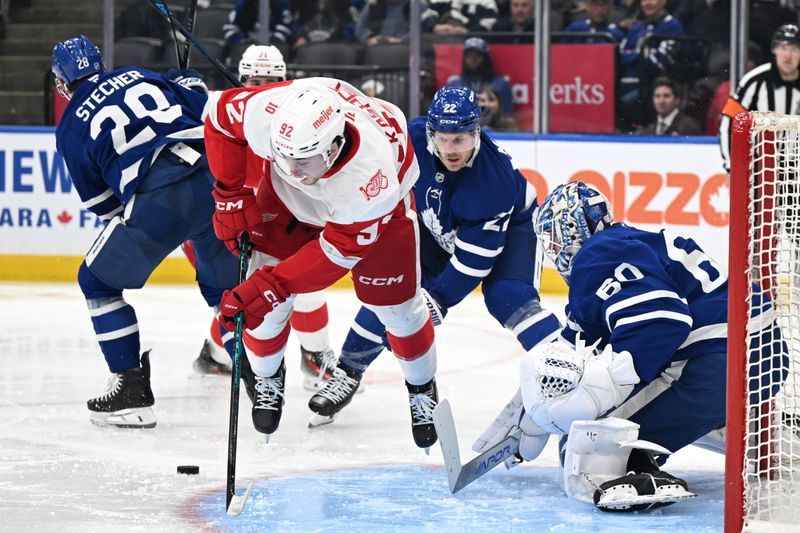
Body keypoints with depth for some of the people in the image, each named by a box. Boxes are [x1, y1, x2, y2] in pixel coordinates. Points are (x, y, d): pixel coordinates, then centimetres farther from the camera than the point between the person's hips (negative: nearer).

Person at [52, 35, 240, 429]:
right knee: (225, 281, 27)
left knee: (99, 281, 15)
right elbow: (205, 110, 18)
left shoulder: (71, 127, 14)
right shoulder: (139, 75, 22)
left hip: (158, 198, -4)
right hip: (218, 175, 5)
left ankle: (132, 390, 7)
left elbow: (102, 204, 17)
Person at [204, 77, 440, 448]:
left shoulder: (374, 182, -46)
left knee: (396, 304, 3)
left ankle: (422, 388, 32)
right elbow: (220, 114, -18)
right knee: (267, 296, -5)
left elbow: (340, 249, -33)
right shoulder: (268, 112, -41)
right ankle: (266, 377, 26)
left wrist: (273, 285, -37)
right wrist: (231, 197, -16)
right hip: (288, 197, 2)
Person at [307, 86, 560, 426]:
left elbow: (474, 257, -34)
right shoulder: (412, 139, -30)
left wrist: (438, 299, -32)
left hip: (507, 223, -4)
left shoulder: (495, 176, -39)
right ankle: (347, 373, 10)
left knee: (508, 297, -26)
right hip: (439, 226, 4)